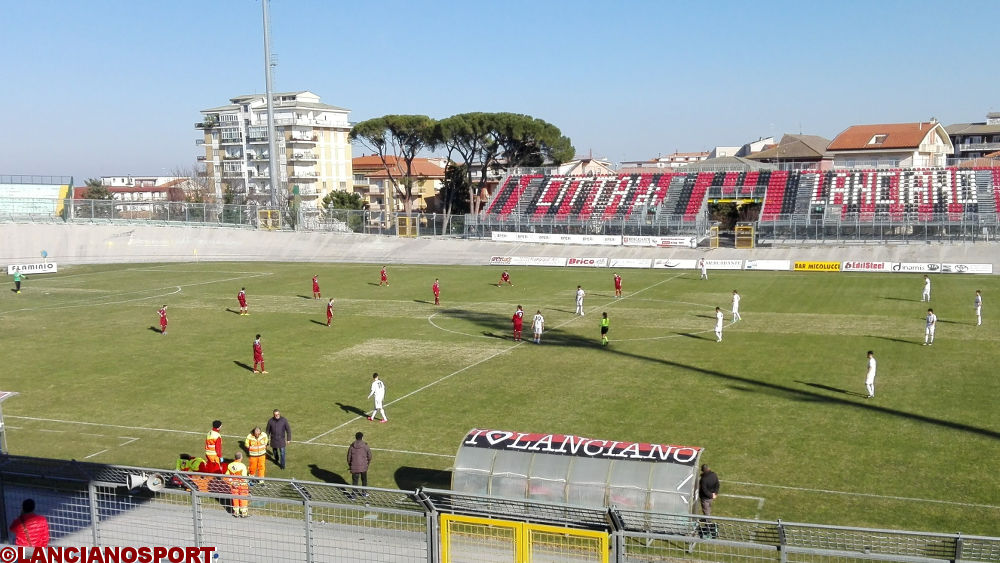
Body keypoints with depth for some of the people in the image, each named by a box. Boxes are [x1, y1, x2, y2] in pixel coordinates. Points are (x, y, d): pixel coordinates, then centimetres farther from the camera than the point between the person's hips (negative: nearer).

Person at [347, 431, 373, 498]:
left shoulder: (352, 447, -6)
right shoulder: (365, 446, -8)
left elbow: (349, 457, 1)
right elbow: (369, 456, -1)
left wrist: (349, 466, 15)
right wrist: (367, 464, 16)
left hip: (355, 467, 0)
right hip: (364, 467, 0)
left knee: (355, 481, 8)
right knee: (364, 480, 19)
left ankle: (353, 495, 9)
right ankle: (364, 493, 30)